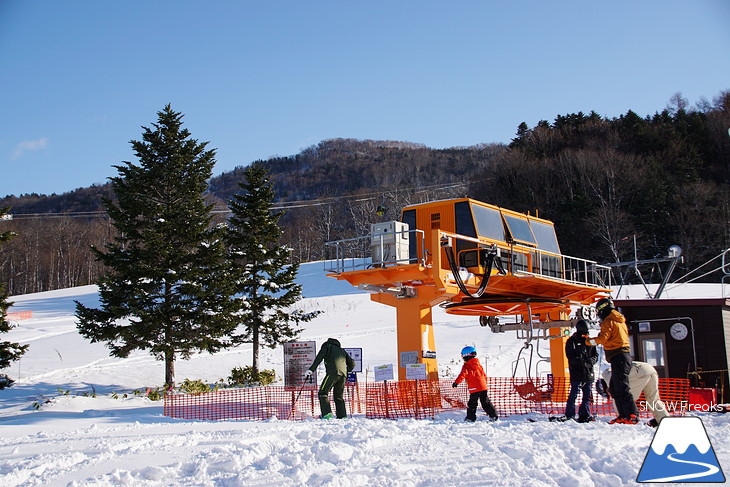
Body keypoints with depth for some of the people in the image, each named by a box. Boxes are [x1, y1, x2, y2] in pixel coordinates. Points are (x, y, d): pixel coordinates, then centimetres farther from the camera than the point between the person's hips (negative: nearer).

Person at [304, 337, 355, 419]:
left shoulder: (327, 346, 18)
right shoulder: (342, 350, 34)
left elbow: (318, 358, 1)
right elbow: (352, 364, 29)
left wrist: (311, 370, -6)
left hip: (332, 373, -6)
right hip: (343, 375, 6)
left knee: (322, 393, -7)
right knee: (339, 396, 15)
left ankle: (327, 414, -23)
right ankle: (342, 416, 4)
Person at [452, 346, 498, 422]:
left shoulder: (466, 366, -4)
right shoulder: (478, 364, 15)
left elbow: (463, 375, -20)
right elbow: (484, 375, 23)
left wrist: (456, 382, -25)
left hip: (474, 388, -6)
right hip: (483, 387, 6)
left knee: (472, 403, 3)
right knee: (486, 402, 11)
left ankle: (470, 417, 5)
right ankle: (493, 415, 9)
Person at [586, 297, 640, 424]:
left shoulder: (608, 321, -6)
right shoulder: (620, 321, 23)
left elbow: (602, 339, -14)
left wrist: (588, 340, 1)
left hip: (618, 357, -10)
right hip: (624, 355, 10)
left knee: (622, 387, -13)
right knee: (614, 388, 12)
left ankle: (632, 415, -18)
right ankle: (624, 415, 10)